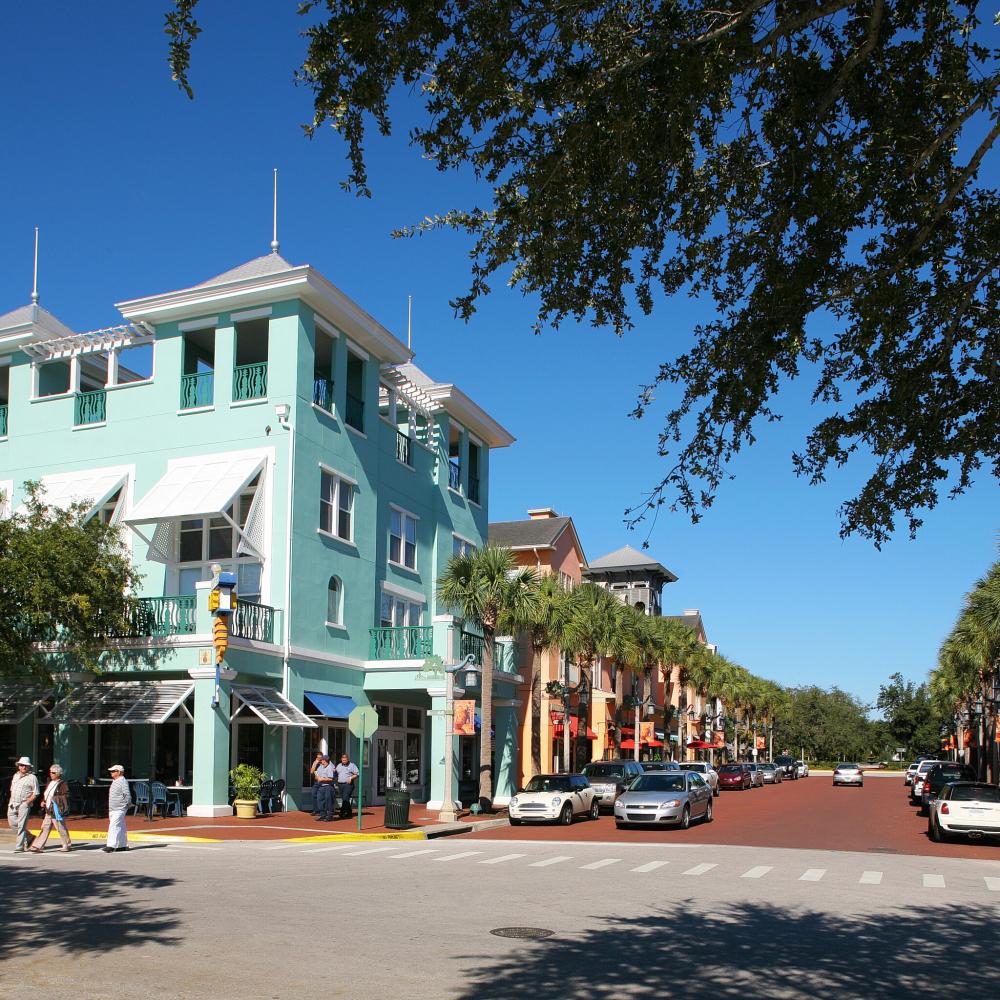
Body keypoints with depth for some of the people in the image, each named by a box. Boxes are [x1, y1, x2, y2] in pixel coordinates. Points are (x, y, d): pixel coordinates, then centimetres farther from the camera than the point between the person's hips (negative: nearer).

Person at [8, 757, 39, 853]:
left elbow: (35, 794, -4)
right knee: (12, 823, 4)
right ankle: (28, 837, 24)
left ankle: (19, 847, -5)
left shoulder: (32, 777, -3)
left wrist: (27, 802, -14)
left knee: (21, 826, -8)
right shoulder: (15, 775, 15)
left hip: (24, 805, -6)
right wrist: (11, 801, 11)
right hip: (12, 804, 6)